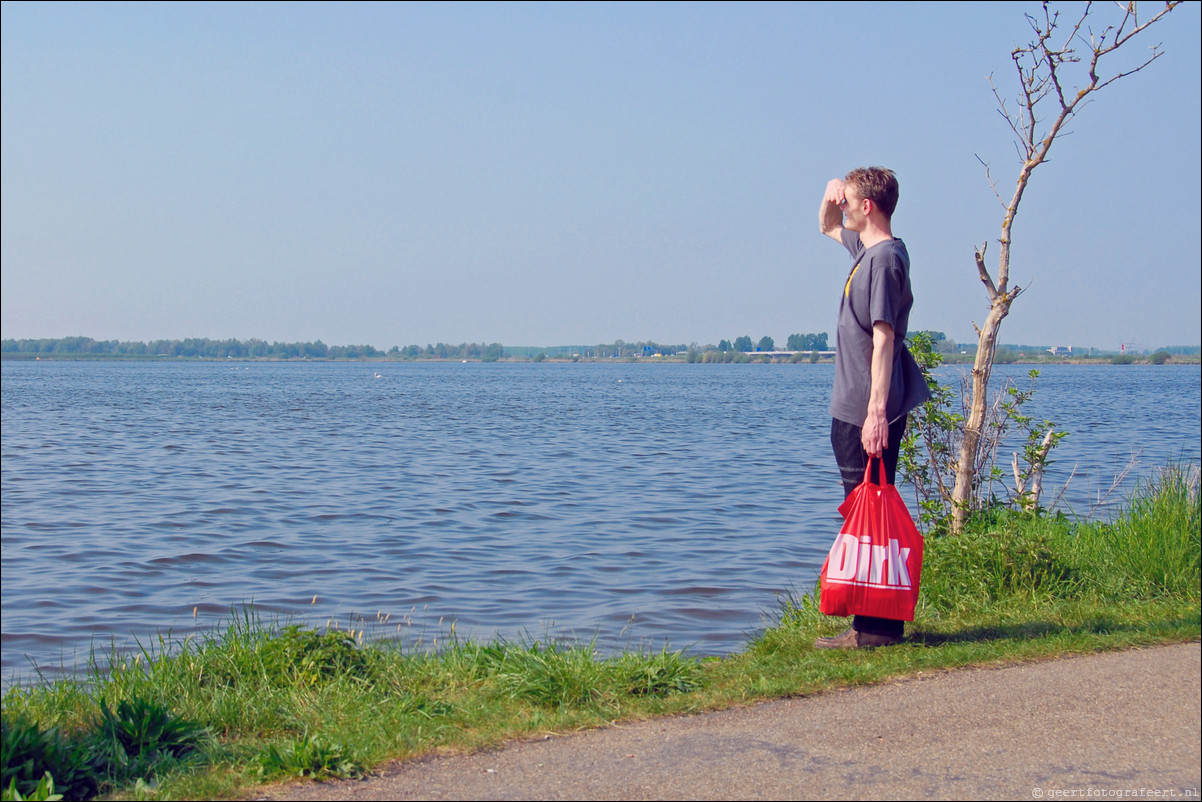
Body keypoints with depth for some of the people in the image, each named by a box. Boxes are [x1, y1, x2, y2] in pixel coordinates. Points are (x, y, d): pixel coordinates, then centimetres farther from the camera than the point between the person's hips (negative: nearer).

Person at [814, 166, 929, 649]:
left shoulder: (885, 257, -16)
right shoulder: (866, 247, 13)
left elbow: (884, 339, -21)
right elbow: (828, 227, 35)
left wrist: (877, 411, -25)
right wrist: (831, 198, 12)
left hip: (868, 413, -10)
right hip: (854, 409, 10)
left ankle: (877, 627, -4)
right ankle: (878, 622, 19)